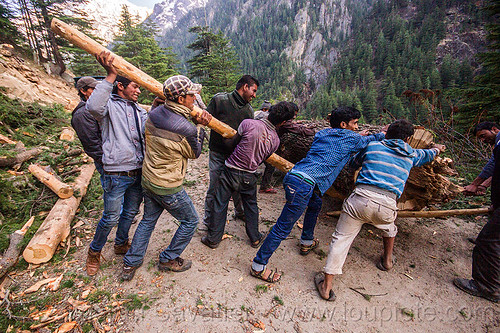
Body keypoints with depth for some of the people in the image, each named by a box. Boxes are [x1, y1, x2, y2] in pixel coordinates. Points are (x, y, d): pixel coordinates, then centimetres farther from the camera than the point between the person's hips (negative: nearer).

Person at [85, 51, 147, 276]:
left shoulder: (138, 110, 16)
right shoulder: (109, 105, -4)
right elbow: (94, 107, -28)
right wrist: (110, 75, -31)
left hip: (138, 172, 6)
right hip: (117, 174, -6)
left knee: (130, 213, 19)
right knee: (111, 217, 6)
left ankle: (121, 244, 42)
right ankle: (94, 251, 31)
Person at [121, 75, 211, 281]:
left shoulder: (154, 114, -4)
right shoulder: (187, 130, -26)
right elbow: (194, 153, -6)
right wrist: (199, 127, 0)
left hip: (147, 179, 8)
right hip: (168, 187, -7)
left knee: (148, 220, 25)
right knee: (190, 220, 15)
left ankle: (130, 263, 37)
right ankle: (169, 259, 30)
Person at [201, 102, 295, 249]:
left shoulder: (248, 124, -16)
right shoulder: (275, 140, -6)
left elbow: (233, 142, -4)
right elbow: (262, 159, 6)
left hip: (230, 171, -2)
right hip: (249, 177, 3)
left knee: (220, 205, 12)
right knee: (251, 206, 22)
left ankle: (213, 239, 26)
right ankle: (255, 238, 36)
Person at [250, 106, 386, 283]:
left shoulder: (321, 133, 24)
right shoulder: (351, 138, 7)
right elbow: (369, 141, 26)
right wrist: (382, 134, 46)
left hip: (293, 176, 9)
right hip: (304, 183, -9)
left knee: (315, 205, 32)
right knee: (283, 227, -2)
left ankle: (306, 242, 48)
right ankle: (258, 266, 8)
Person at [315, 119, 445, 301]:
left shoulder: (372, 146, 15)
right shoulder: (411, 155, 20)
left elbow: (354, 163, 28)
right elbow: (428, 154, 43)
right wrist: (437, 149, 67)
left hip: (360, 198, -2)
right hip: (386, 205, 2)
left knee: (341, 238, 6)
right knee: (388, 227, 37)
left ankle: (326, 286, 7)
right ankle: (387, 260, 56)